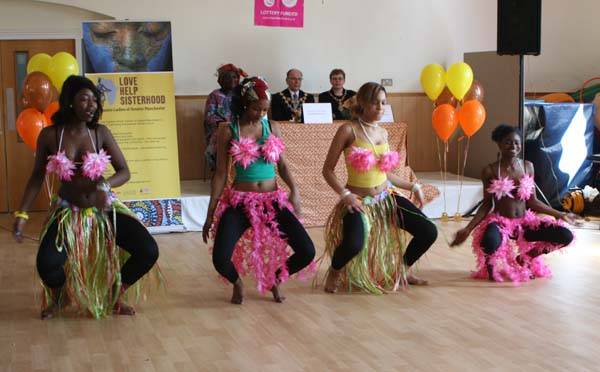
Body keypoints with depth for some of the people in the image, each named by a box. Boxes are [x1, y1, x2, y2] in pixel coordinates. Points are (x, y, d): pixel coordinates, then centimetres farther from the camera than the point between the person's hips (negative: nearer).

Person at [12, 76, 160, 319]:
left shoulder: (100, 133, -7)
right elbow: (37, 176, 3)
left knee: (149, 251, -16)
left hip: (104, 208, 2)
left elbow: (124, 171, -5)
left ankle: (114, 297, 14)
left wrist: (104, 186, -27)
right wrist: (21, 213, -3)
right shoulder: (49, 135, -8)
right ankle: (59, 297, 13)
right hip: (68, 212, -1)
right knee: (47, 265, -28)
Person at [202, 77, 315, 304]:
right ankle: (237, 282, 16)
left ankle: (275, 279, 24)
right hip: (240, 202, -3)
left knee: (307, 252, -9)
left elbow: (282, 165, 8)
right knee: (220, 259, -23)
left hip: (273, 200, 3)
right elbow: (220, 174, 0)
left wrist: (294, 190, -11)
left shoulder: (271, 127, 6)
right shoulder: (228, 130, -3)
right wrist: (210, 215, -1)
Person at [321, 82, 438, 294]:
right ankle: (334, 272, 1)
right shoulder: (349, 130, -9)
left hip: (387, 196, 6)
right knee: (354, 245, -35)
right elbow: (328, 170, -8)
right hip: (359, 201, -6)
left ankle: (403, 271, 24)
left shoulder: (383, 133, 9)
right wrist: (344, 194, -21)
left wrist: (413, 187, 11)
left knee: (429, 232, -4)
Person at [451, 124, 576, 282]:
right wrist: (468, 229, -10)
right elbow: (487, 204, -1)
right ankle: (490, 264, 0)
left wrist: (559, 214, 6)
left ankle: (524, 258, 10)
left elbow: (532, 201, 10)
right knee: (489, 243, -42)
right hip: (499, 222, -4)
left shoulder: (528, 167, 4)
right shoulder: (490, 171, -5)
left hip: (524, 222, 5)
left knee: (566, 236, -14)